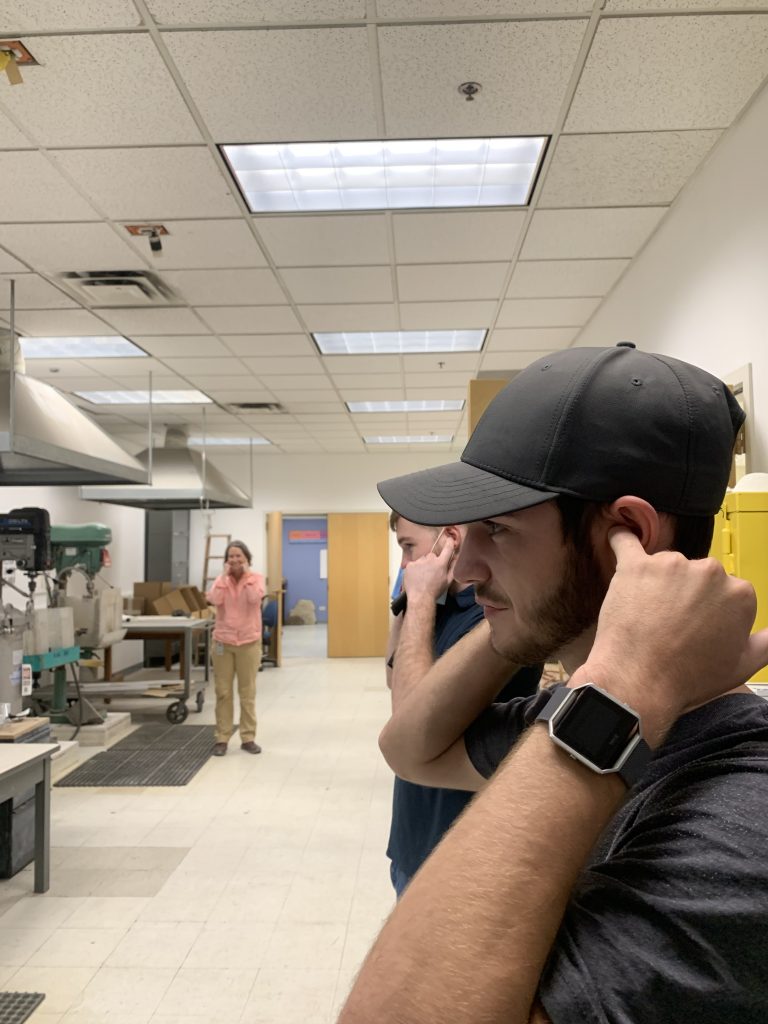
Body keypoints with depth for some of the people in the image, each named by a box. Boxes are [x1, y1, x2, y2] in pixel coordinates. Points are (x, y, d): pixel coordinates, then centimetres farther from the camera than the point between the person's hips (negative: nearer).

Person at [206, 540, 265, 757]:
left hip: (249, 643, -1)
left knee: (247, 693, 6)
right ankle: (221, 738, 15)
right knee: (223, 692, 6)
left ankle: (248, 738, 16)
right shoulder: (221, 579, 3)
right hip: (223, 642, 1)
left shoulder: (256, 578, -1)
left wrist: (246, 575, -13)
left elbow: (255, 598, -21)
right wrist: (225, 575, -12)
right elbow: (215, 600, -16)